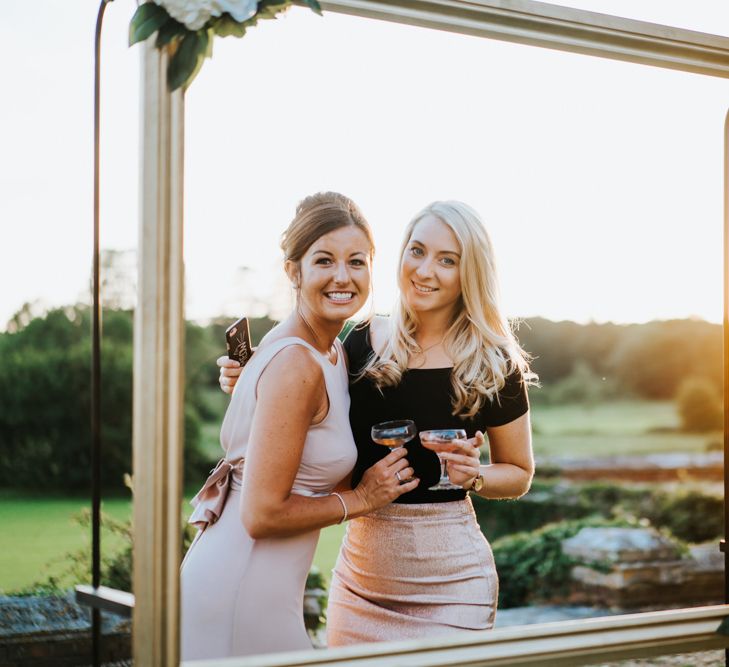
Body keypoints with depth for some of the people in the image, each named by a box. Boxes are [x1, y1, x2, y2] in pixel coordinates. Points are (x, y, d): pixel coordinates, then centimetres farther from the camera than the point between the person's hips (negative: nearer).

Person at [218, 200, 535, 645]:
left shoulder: (495, 366, -7)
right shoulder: (359, 345, 0)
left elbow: (519, 474, 5)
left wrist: (474, 476, -15)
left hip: (449, 579, -3)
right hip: (360, 571, 3)